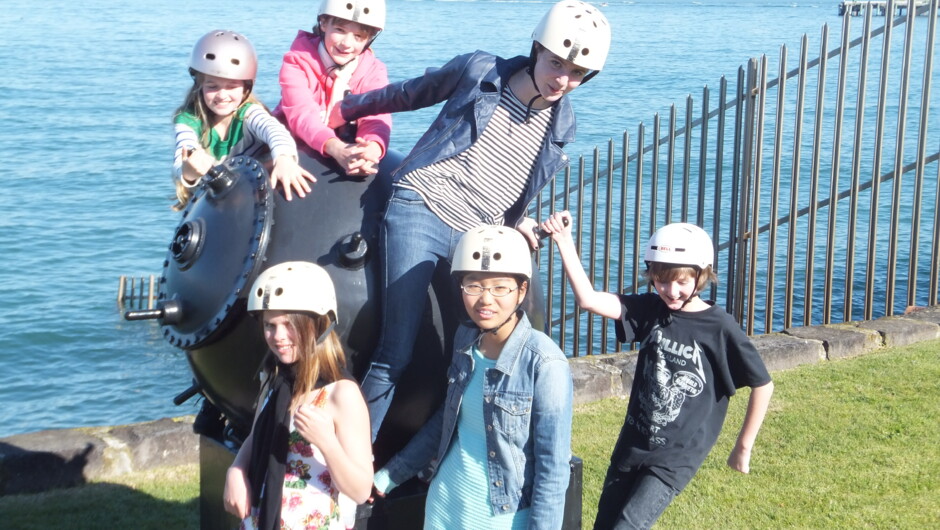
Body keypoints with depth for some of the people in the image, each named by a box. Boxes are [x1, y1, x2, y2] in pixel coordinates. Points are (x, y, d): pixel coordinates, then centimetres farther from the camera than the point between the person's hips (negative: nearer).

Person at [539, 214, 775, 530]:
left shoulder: (720, 328, -14)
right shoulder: (651, 309, -4)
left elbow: (763, 385, -6)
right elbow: (588, 299, -15)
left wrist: (743, 447, -2)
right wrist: (564, 241, -24)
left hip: (676, 456, -5)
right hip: (633, 444, 5)